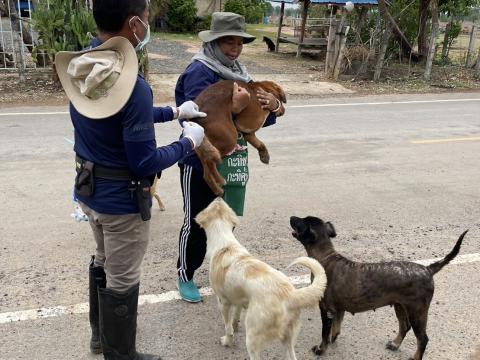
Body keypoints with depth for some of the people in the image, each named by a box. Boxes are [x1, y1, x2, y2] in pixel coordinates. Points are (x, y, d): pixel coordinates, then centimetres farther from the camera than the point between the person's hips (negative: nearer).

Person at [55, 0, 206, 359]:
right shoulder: (132, 85, -28)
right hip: (122, 198, -8)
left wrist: (175, 111, 14)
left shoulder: (82, 65, -2)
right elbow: (144, 163, -24)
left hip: (89, 189, 9)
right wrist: (188, 142, -9)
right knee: (122, 280, 10)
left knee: (102, 261, 26)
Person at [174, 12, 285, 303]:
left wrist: (275, 106, -20)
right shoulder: (199, 72, -17)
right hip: (199, 161, -7)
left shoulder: (238, 72, 5)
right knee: (196, 221, 5)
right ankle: (185, 276, 24)